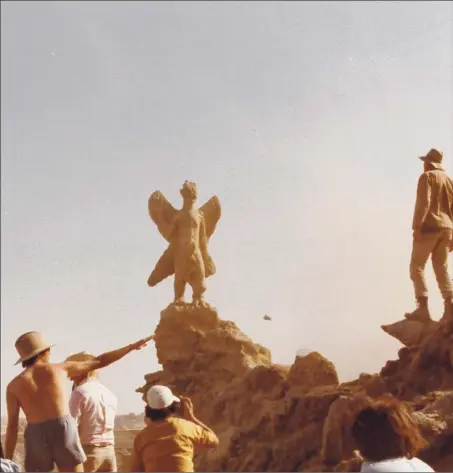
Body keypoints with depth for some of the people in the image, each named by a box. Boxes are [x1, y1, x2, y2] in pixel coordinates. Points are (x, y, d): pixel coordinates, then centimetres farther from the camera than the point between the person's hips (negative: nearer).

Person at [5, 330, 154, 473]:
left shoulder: (14, 385, 7)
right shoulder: (60, 368, 9)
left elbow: (12, 426, 2)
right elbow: (99, 362, 15)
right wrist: (132, 347, 25)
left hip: (36, 437, 0)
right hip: (64, 431, 0)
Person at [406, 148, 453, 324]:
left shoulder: (427, 177, -4)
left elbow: (423, 202, -17)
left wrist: (416, 227, -21)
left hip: (428, 227, -7)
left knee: (417, 267, -2)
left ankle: (423, 308, -13)